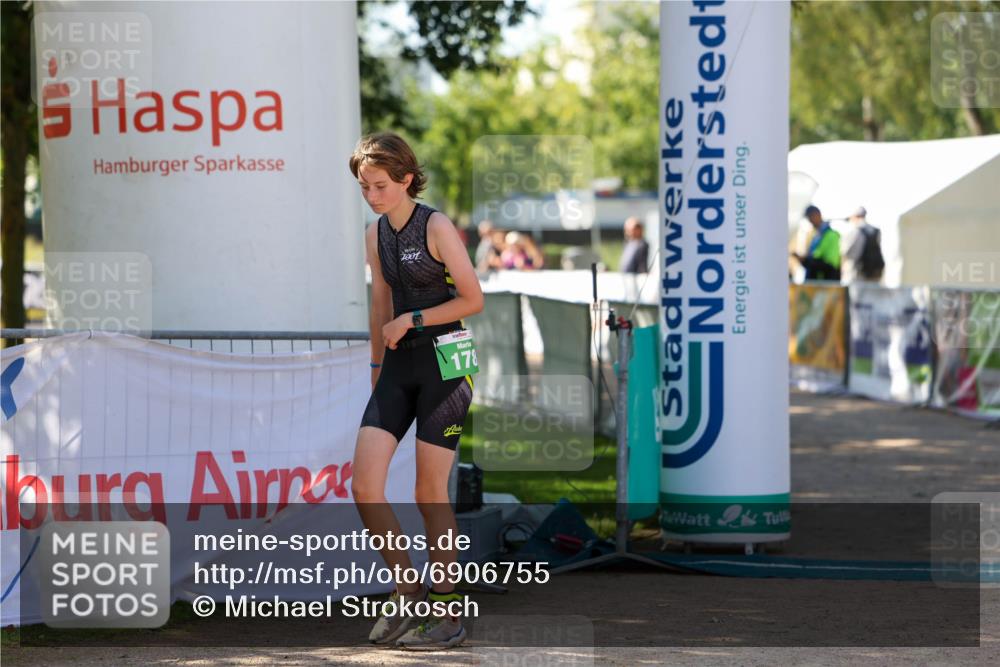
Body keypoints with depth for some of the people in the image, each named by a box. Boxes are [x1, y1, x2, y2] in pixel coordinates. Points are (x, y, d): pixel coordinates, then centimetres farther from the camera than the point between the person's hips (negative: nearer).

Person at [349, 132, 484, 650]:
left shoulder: (436, 227, -9)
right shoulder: (376, 235, 10)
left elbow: (473, 299, -10)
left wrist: (413, 319, -14)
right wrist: (377, 365, 23)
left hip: (443, 364, -6)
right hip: (399, 365, 6)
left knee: (430, 493, -4)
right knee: (364, 484, -5)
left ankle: (448, 614, 7)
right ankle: (408, 591, 10)